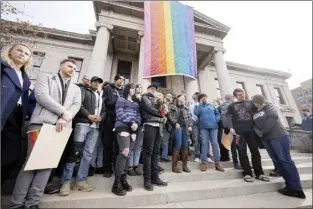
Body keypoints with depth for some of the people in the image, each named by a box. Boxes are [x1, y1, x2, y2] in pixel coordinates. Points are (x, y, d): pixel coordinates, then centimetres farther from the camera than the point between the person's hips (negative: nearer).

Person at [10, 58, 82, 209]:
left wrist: (64, 118, -12)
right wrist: (62, 112, -13)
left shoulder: (76, 89, 22)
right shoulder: (45, 78, 14)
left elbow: (76, 105, 6)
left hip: (62, 127, 3)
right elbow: (41, 95, -5)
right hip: (42, 123, -2)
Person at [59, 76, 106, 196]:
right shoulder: (84, 91, 11)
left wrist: (100, 117, -1)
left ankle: (81, 181, 13)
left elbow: (104, 111, 20)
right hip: (83, 124, -5)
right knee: (75, 152, -7)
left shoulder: (100, 96, 25)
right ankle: (66, 182, 5)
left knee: (88, 154, 5)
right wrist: (89, 115, -14)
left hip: (95, 127, 5)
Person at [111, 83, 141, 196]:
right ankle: (117, 183, -7)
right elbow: (120, 114, -7)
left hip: (133, 129, 6)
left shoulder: (136, 103, 24)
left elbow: (138, 115, 15)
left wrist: (136, 123, -6)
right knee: (124, 152, -17)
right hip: (123, 127, -6)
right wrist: (131, 122, -15)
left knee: (127, 154, 6)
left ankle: (123, 179, 16)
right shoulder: (121, 100, 6)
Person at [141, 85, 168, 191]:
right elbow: (149, 108, -6)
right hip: (150, 125, -6)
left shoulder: (155, 99, 26)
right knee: (148, 152, -4)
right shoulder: (145, 97, 8)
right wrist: (160, 113, 4)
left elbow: (163, 110, 22)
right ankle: (147, 179, 6)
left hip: (158, 126, 6)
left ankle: (155, 176, 18)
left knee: (156, 152, 8)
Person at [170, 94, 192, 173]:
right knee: (178, 145, -10)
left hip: (185, 127, 5)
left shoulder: (186, 108, 19)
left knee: (185, 146, 6)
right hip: (178, 127, -5)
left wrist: (190, 126, 4)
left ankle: (184, 165, 18)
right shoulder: (174, 107, 6)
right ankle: (174, 166, 2)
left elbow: (189, 118, 16)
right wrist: (175, 123, -13)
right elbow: (171, 116, -3)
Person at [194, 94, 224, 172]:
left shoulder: (212, 106, 17)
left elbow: (218, 114, 16)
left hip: (213, 126, 2)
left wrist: (216, 119, -4)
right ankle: (204, 163, 4)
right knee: (204, 143, -2)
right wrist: (200, 104, -3)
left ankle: (217, 163, 11)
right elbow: (196, 113, -9)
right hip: (203, 127, -1)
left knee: (215, 144, 2)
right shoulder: (199, 106, 11)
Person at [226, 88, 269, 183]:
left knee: (255, 151, 5)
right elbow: (229, 117, 2)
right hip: (239, 131, -2)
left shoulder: (250, 103, 18)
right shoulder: (232, 106, 12)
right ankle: (247, 173, 6)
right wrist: (231, 127, -14)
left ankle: (259, 173, 16)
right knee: (242, 152, -1)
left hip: (251, 130, 2)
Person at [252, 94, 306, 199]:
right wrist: (258, 133, -14)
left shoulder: (268, 107, 1)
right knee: (277, 161, 7)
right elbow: (255, 125, 7)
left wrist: (263, 131, -16)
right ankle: (290, 185, 16)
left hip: (279, 136, -6)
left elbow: (274, 117, -15)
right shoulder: (254, 113, 16)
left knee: (285, 160, -6)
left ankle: (296, 189, 2)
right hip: (266, 139, 6)